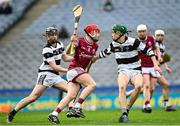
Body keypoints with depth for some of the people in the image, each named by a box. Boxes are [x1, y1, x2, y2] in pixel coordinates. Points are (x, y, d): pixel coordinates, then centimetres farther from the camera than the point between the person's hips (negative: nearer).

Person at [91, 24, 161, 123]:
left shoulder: (133, 42, -9)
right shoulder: (113, 44, 4)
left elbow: (148, 51, -3)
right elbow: (105, 52, 26)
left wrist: (155, 65, -10)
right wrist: (95, 58, 38)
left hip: (135, 71, -2)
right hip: (123, 71, 2)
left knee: (138, 86, -34)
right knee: (122, 87, -32)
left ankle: (127, 109, -18)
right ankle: (124, 114, -36)